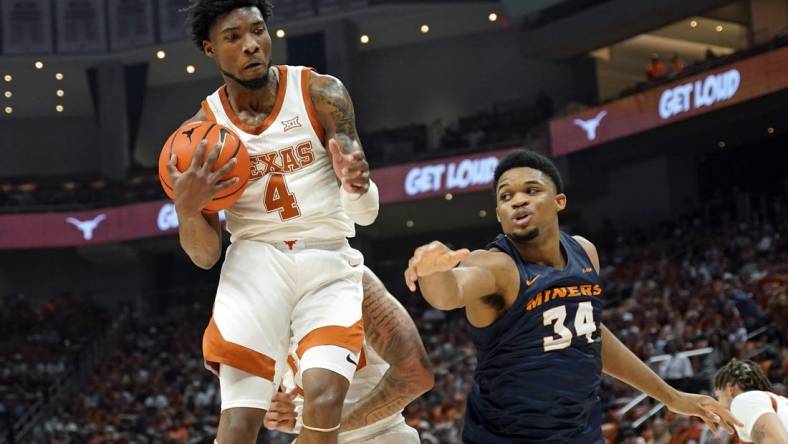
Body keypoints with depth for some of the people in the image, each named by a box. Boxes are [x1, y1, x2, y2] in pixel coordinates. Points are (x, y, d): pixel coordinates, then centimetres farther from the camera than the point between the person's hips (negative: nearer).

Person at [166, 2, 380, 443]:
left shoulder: (321, 94, -2)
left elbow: (366, 214, -5)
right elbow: (206, 256, 4)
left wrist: (356, 187, -29)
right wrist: (187, 208, -18)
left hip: (329, 263, 0)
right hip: (256, 263, 0)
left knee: (324, 401, -23)